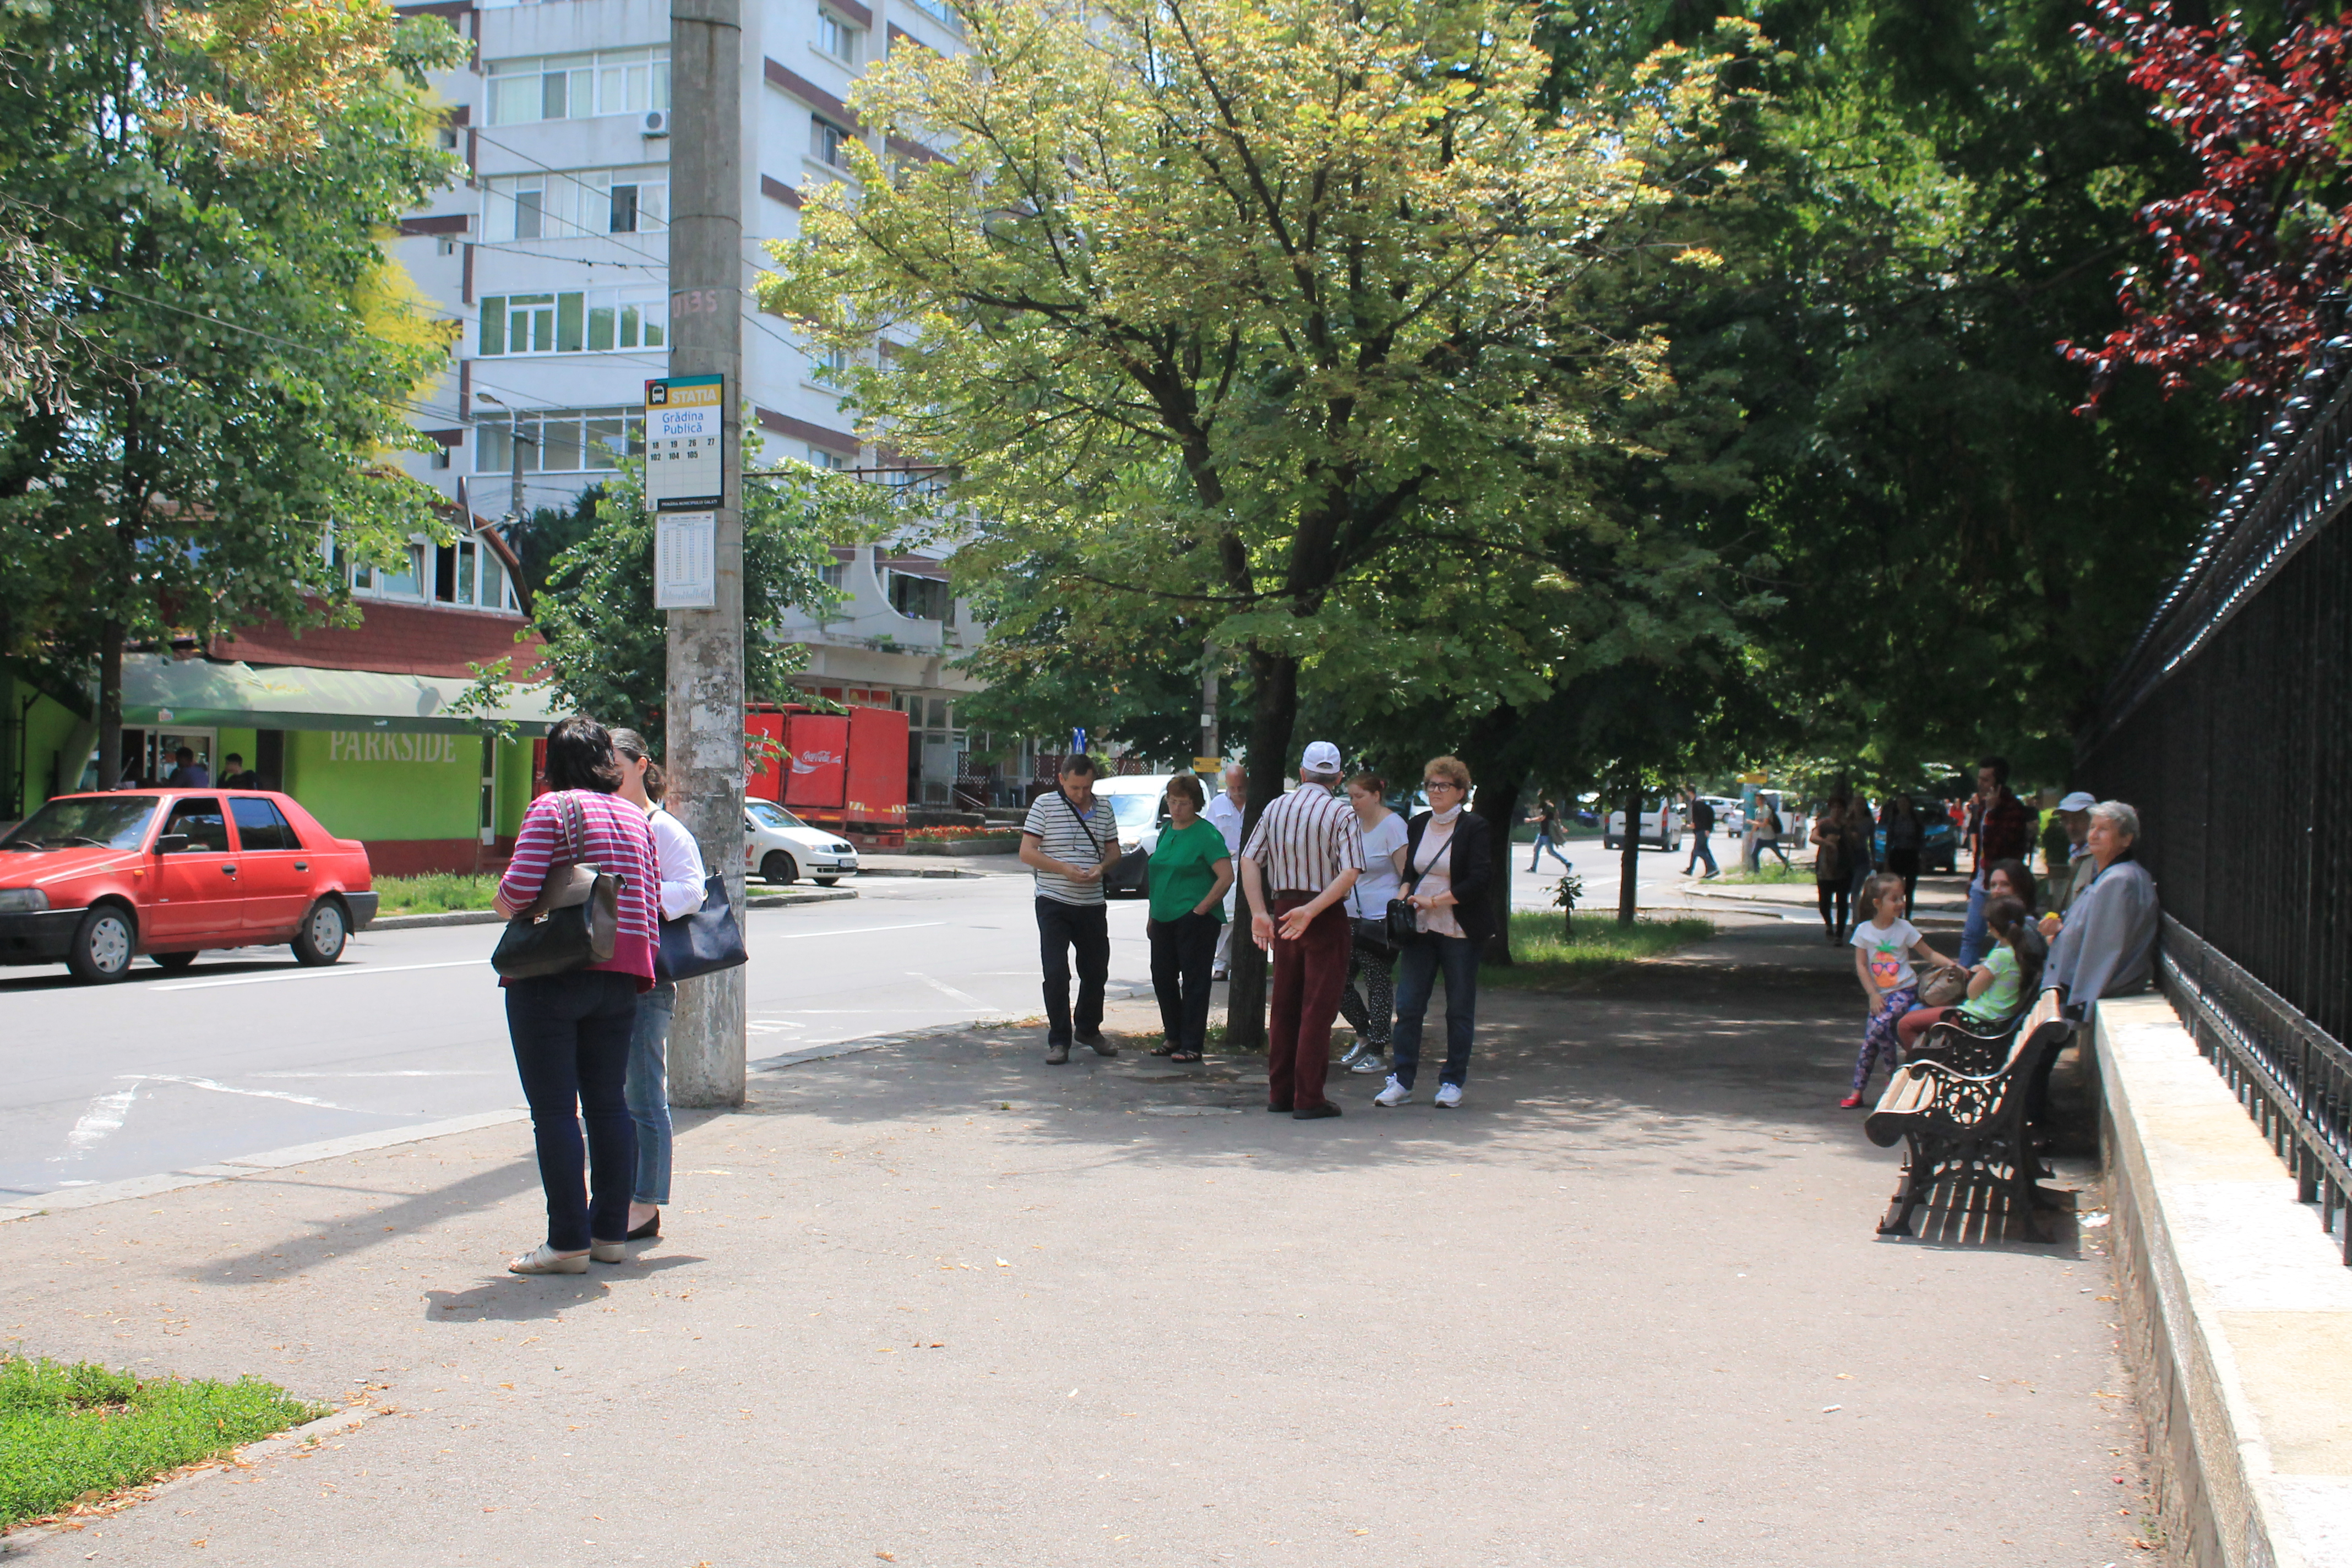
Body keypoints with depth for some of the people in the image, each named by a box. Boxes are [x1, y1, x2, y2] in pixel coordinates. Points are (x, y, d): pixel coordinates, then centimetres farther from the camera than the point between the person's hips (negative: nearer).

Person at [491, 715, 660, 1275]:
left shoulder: (552, 808, -7)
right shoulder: (635, 817, 12)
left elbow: (519, 887, -16)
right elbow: (653, 898, 12)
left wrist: (504, 905, 5)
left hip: (552, 973, -6)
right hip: (620, 977, 6)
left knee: (555, 1110, -2)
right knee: (608, 1103, 13)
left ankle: (568, 1241, -1)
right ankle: (610, 1231, 17)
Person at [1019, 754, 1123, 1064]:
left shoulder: (1104, 809, 9)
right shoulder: (1045, 805, -4)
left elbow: (1113, 850, 15)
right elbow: (1027, 852, -7)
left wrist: (1101, 867, -8)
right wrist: (1064, 868, -20)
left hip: (1093, 904, 4)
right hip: (1054, 903, -4)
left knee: (1096, 971, 12)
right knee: (1056, 973, -6)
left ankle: (1088, 1029, 33)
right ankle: (1059, 1039, 4)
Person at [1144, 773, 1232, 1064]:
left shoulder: (1206, 834, -11)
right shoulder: (1167, 831, 13)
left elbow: (1227, 876, -17)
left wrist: (1201, 908, -17)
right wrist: (1153, 915, 18)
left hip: (1195, 920, -8)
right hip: (1164, 919, 8)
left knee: (1194, 981, -2)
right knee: (1162, 978, 12)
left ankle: (1192, 1045, 4)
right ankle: (1173, 1037, 25)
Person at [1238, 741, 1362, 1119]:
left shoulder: (1274, 809, 6)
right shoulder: (1341, 814, -8)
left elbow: (1249, 860, 0)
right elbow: (1350, 872, -19)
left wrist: (1259, 912, -5)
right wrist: (1311, 911, -22)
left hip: (1283, 912, 5)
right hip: (1327, 918, -5)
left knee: (1283, 1007, 14)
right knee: (1317, 1009, -2)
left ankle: (1280, 1092, 18)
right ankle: (1309, 1098, -3)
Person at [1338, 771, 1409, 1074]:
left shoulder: (1393, 825, -9)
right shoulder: (1355, 824, 14)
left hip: (1381, 921, -8)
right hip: (1354, 918, 8)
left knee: (1377, 983, -3)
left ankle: (1377, 1052, 6)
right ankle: (1364, 1037, 23)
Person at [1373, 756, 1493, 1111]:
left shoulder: (1474, 828, -6)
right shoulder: (1418, 826, 12)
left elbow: (1480, 879, -13)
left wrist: (1433, 901, -15)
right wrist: (1405, 896, 1)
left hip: (1460, 931, -5)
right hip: (1421, 928, 5)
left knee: (1459, 1010, 3)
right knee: (1408, 1005, 0)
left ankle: (1452, 1083, 12)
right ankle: (1402, 1081, 5)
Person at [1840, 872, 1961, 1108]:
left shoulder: (1904, 928, -4)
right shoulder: (1864, 931, -2)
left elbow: (1930, 954, -1)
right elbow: (1861, 965, -1)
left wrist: (1951, 965, -16)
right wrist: (1873, 995, -9)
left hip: (1905, 990, -2)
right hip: (1880, 995, 2)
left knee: (1879, 1027, -23)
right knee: (1870, 1038, -1)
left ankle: (1894, 1071, -1)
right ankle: (1857, 1091, 8)